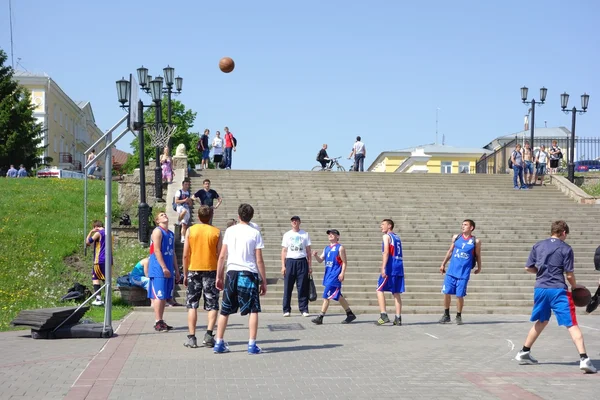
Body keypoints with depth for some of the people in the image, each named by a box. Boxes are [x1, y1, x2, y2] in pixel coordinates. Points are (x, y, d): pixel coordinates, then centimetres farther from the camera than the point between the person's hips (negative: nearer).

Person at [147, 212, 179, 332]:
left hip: (168, 270, 8)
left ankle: (161, 321, 15)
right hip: (158, 269, -8)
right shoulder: (157, 231, -7)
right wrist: (164, 268, -19)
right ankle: (158, 322, -7)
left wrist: (176, 270, 18)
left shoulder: (171, 234, 19)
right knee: (159, 296, -8)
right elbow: (157, 250, -15)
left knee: (164, 297, 10)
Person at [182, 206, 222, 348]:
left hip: (194, 270, 1)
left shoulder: (190, 230, -1)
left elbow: (185, 255, -1)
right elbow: (220, 255, -2)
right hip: (211, 271, 0)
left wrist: (185, 274, 8)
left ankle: (192, 337, 1)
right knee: (212, 306, 6)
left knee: (192, 305, 7)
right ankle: (209, 334, -10)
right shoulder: (216, 232, -2)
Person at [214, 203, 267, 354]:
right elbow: (259, 260, -4)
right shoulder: (255, 233, -2)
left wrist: (219, 276, 13)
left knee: (225, 310, 11)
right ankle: (252, 345, -1)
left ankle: (219, 343, 12)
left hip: (231, 273, 3)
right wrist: (263, 281, 3)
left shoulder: (230, 231, 5)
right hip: (249, 274, -3)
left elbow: (222, 256, 4)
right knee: (253, 310, 5)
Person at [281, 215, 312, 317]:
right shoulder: (287, 235, 9)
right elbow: (284, 251, 8)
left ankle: (304, 310, 3)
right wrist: (283, 266, -1)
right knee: (288, 287, -2)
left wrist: (310, 265, 4)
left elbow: (308, 251, 10)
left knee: (303, 287, -2)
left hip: (302, 262, 0)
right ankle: (286, 310, 3)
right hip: (290, 261, 0)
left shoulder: (305, 234, 9)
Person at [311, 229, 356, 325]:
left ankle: (320, 317, -12)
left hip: (335, 275, -8)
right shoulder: (326, 248, 16)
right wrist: (316, 256, -6)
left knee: (327, 295, -12)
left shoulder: (340, 248, -4)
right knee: (337, 296, 12)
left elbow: (344, 262, -7)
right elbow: (320, 260, 14)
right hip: (328, 274, 8)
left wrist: (342, 273, -17)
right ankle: (350, 314, 23)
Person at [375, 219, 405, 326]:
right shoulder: (397, 237, 20)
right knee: (396, 293, 7)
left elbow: (386, 252, -15)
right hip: (399, 267, 7)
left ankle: (384, 315, -12)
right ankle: (398, 318, 3)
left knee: (380, 290, -2)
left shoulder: (386, 236, -4)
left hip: (390, 267, -7)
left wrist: (383, 268, -21)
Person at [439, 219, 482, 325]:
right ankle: (446, 315, 15)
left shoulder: (475, 241, -2)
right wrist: (443, 264, 14)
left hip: (464, 273, -3)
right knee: (446, 292, 1)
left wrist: (479, 268, 8)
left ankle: (458, 316, 15)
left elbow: (478, 256, 8)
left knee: (459, 295, -2)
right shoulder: (456, 237, 6)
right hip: (451, 271, 3)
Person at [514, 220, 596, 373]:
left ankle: (524, 353, 30)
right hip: (558, 290, -5)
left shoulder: (538, 246, 8)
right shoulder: (566, 249, -3)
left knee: (541, 322, 25)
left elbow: (528, 268, 9)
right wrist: (575, 286, 14)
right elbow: (569, 274, -5)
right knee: (572, 324, -5)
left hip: (540, 289, 5)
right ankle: (584, 359, -17)